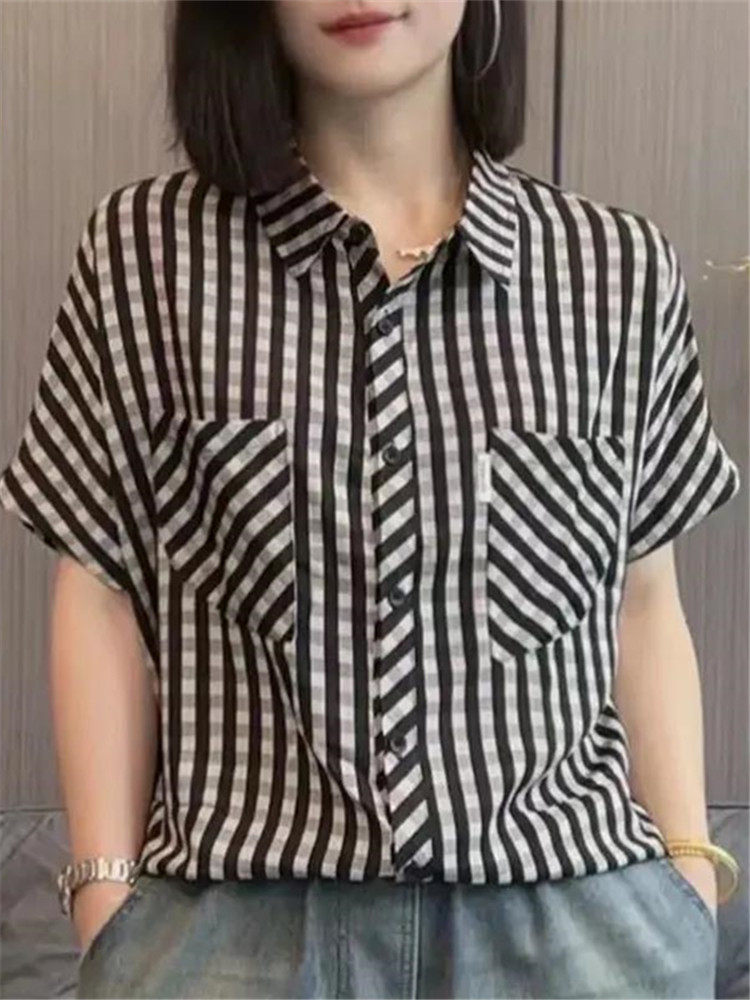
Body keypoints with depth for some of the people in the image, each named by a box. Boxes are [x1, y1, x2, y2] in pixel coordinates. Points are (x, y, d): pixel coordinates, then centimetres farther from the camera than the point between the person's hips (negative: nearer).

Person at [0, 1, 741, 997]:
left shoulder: (619, 268, 1)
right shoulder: (144, 250, -1)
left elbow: (640, 601, 6)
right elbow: (104, 590, 1)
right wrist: (107, 897, -2)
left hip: (573, 916, 1)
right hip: (234, 918, -1)